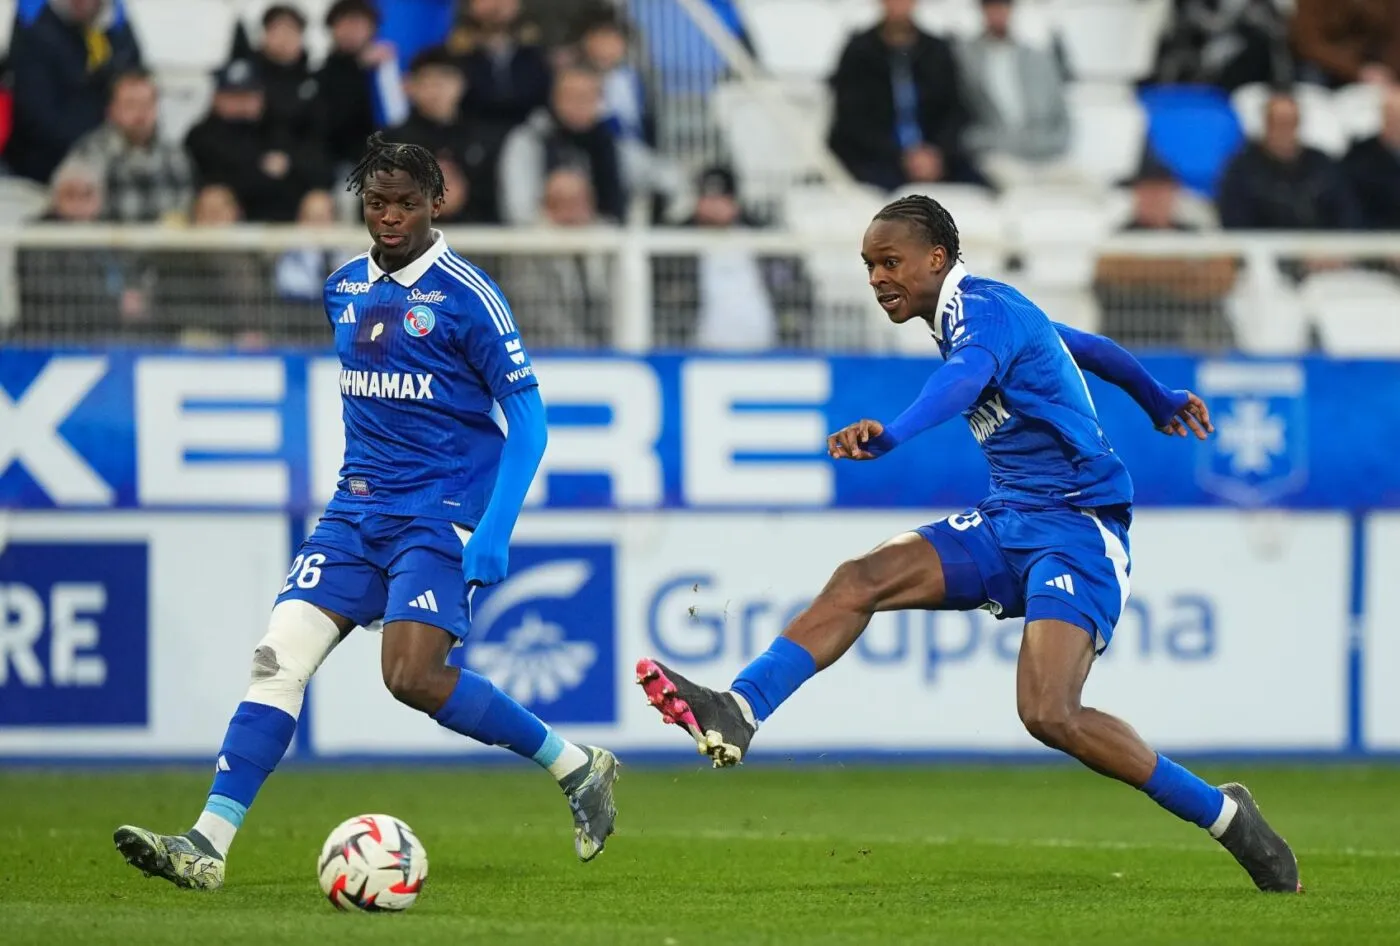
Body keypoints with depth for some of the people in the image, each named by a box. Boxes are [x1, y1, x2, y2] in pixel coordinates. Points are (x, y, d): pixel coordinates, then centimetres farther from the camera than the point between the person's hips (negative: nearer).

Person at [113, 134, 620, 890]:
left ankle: (577, 768, -1)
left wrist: (493, 534, -17)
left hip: (440, 513, -6)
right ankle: (208, 844, -12)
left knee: (412, 677, -20)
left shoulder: (464, 294, -9)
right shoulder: (343, 289, 10)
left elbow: (527, 416, -9)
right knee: (279, 657, -8)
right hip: (356, 508, 6)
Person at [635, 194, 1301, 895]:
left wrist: (889, 435, -57)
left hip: (1078, 528, -9)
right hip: (1008, 523, 9)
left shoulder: (983, 309, -13)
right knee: (860, 580, -12)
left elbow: (966, 377, -37)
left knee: (1049, 714, -24)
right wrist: (1159, 404, 52)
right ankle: (735, 715, -22)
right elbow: (1090, 347, 33)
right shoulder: (974, 313, 16)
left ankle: (1224, 816, -8)